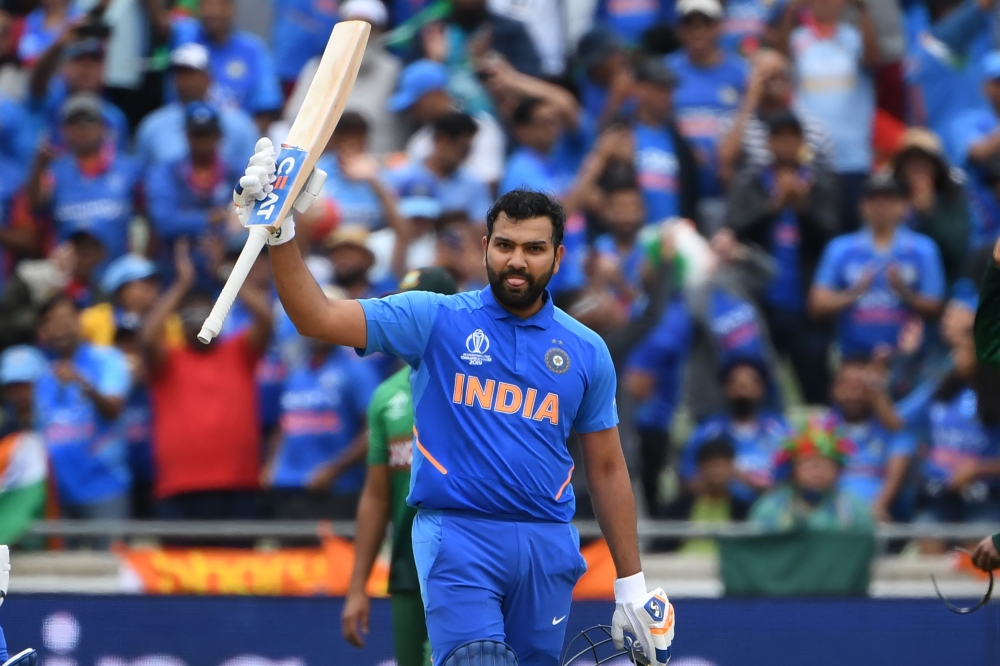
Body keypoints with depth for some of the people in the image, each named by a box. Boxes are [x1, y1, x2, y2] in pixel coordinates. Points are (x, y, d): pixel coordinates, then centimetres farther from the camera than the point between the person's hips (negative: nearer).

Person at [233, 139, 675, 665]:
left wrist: (632, 585, 13)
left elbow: (606, 470, 15)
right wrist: (280, 235, -20)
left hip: (547, 544, 3)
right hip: (456, 536, -3)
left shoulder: (587, 352, 10)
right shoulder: (436, 321, 3)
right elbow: (318, 318, -5)